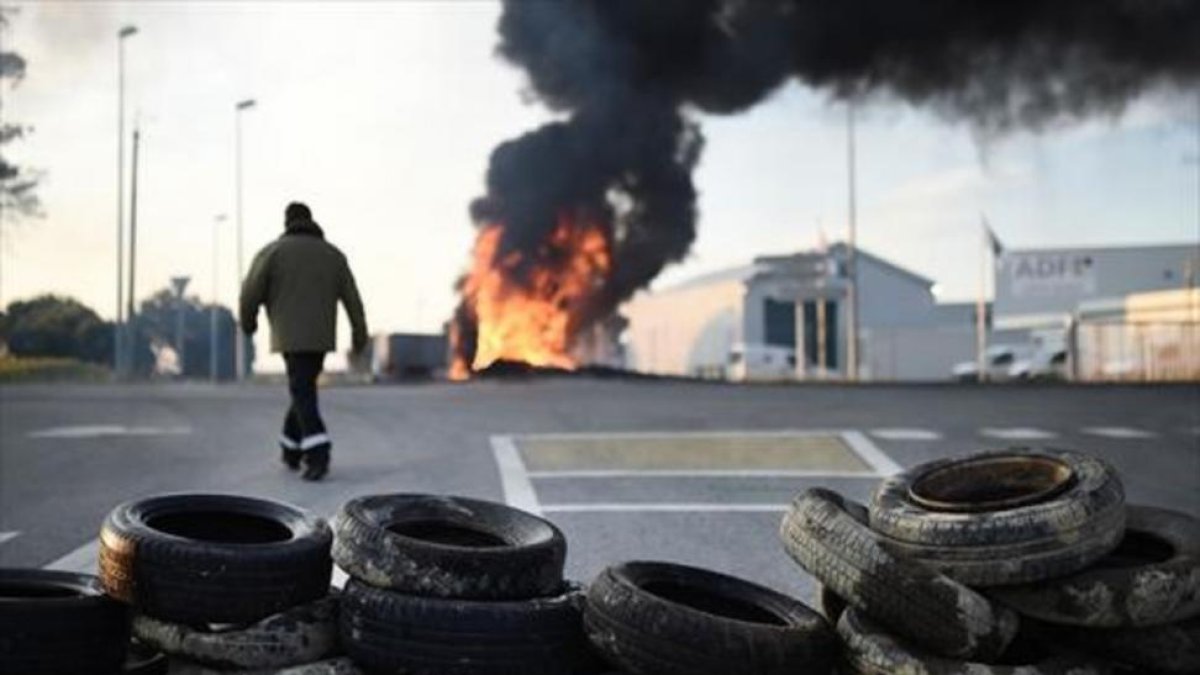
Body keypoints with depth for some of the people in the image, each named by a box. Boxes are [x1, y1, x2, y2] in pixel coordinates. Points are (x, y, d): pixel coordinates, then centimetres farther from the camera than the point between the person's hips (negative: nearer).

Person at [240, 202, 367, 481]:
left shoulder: (273, 251, -2)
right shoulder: (333, 254, 9)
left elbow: (251, 293, -4)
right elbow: (352, 298, 5)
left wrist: (248, 321, 14)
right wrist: (360, 333, 10)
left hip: (291, 335, -4)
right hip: (322, 336, 4)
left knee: (303, 395, -7)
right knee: (303, 387, 20)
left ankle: (318, 455, -23)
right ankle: (291, 450, 27)